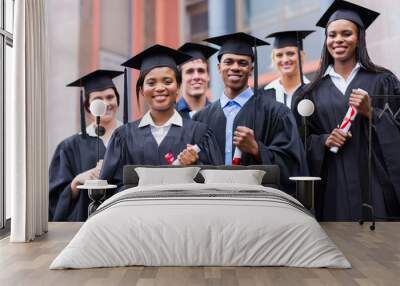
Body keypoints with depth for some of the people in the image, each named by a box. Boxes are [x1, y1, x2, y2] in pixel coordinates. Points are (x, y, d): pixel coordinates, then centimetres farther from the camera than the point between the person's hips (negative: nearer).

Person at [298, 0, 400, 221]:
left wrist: (371, 113, -13)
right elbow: (305, 139, 9)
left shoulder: (382, 80, 4)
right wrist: (324, 140, -9)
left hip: (374, 180, -1)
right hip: (332, 186, 2)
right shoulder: (315, 90, 10)